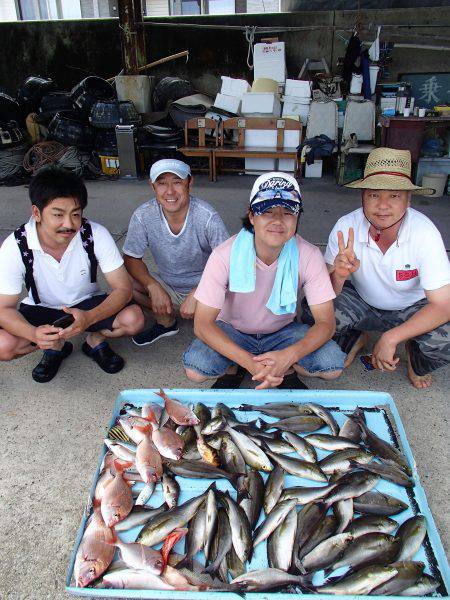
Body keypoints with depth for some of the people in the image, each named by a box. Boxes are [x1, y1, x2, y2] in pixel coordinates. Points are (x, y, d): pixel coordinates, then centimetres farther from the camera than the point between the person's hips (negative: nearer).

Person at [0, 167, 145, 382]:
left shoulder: (96, 235, -25)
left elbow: (123, 288, -23)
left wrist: (89, 317, -42)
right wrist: (33, 334, -41)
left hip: (87, 305, 0)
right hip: (41, 309, 1)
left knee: (134, 318, -28)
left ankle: (96, 339, 5)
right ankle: (57, 346, 5)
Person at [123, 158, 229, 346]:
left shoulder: (207, 217, -23)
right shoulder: (143, 216, -15)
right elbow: (131, 258, -6)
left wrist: (196, 294, -32)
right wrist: (153, 287, -24)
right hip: (166, 286, 4)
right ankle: (166, 322, 6)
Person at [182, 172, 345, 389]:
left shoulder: (309, 256, -21)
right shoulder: (225, 255, -25)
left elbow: (325, 322, -19)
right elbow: (202, 324, -25)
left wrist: (289, 356, -39)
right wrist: (249, 362, -38)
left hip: (283, 331, 1)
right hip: (232, 330, -1)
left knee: (333, 366, -24)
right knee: (195, 368, -28)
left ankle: (287, 368, 6)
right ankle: (234, 368, 5)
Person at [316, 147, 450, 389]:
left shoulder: (424, 232, -27)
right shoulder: (346, 227, -23)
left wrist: (390, 337, -35)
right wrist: (338, 276, -43)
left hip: (412, 308, -1)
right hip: (361, 302, 1)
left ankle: (417, 363, 11)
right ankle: (354, 340, 11)